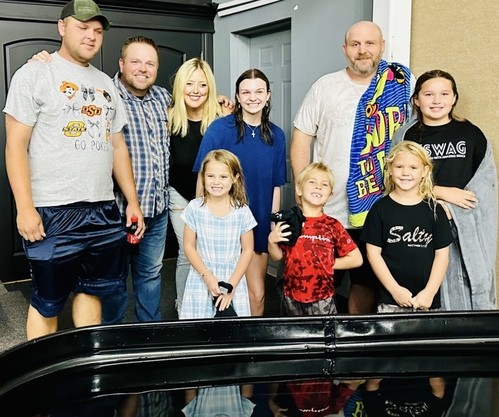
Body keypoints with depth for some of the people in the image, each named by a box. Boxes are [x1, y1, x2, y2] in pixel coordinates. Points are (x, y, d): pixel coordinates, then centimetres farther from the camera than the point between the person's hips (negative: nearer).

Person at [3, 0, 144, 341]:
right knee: (47, 303, 4)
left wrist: (133, 202, 12)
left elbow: (118, 146, 17)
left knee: (91, 291, 14)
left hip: (104, 211, 6)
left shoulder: (106, 84, 15)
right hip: (53, 213, -6)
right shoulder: (35, 74, -3)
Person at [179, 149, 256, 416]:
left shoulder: (241, 211, -3)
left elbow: (247, 250, 0)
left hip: (234, 284, 0)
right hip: (201, 283, 0)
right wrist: (207, 276, -10)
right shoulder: (195, 208, -3)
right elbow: (189, 246, 0)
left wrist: (231, 285, -7)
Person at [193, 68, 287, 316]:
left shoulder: (276, 135, 4)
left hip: (260, 225, 4)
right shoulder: (219, 129, -9)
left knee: (256, 294, 11)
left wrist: (274, 227, 6)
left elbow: (276, 186, 8)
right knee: (256, 292, -2)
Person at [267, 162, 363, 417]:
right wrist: (272, 240, -10)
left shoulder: (332, 226, -4)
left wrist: (329, 264, -6)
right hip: (292, 297, 2)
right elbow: (277, 257, 9)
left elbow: (356, 259, -2)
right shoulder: (289, 221, 0)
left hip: (323, 299, -2)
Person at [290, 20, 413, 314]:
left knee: (367, 283, 14)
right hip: (327, 211, 0)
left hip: (381, 212, 0)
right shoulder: (325, 87, 3)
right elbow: (301, 138, 4)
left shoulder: (404, 84, 2)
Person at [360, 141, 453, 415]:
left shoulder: (434, 210, 1)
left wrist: (429, 292, -10)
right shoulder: (381, 209, -2)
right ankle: (371, 394, 22)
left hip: (427, 297, 1)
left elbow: (442, 254, 1)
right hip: (391, 296, -1)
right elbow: (373, 253, -4)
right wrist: (395, 289, -11)